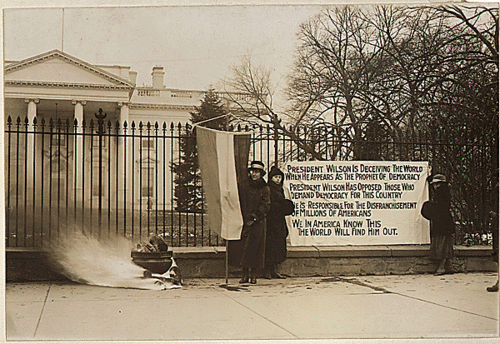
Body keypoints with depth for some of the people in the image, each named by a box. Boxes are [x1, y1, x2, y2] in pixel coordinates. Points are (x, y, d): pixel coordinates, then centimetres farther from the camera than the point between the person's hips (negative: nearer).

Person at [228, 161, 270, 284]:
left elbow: (264, 207, -3)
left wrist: (254, 218, -11)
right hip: (244, 222, 2)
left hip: (258, 223, -2)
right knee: (243, 247, -2)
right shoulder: (244, 186, 7)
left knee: (254, 249, -2)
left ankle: (253, 275, 6)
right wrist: (246, 218, -5)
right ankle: (245, 274, 6)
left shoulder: (265, 189, 2)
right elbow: (241, 204, 6)